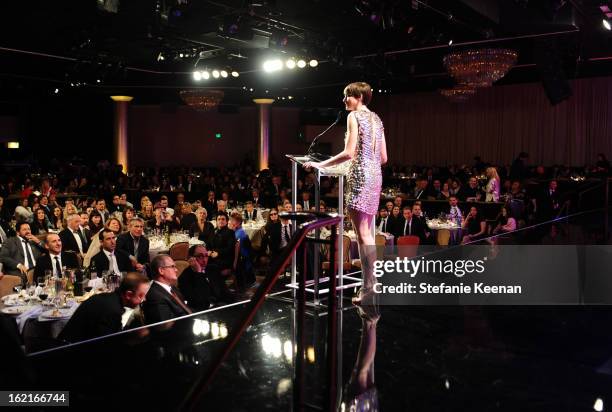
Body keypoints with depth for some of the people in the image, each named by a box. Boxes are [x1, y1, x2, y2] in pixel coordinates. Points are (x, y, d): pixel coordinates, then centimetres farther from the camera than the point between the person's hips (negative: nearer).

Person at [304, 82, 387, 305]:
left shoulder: (354, 116, -6)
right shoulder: (376, 118, 17)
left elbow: (349, 153, -15)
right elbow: (383, 157, 16)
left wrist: (321, 164, -8)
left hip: (360, 176, -9)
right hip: (375, 176, 9)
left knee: (362, 234, -8)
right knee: (366, 233, 12)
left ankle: (368, 287, -7)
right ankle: (371, 282, 16)